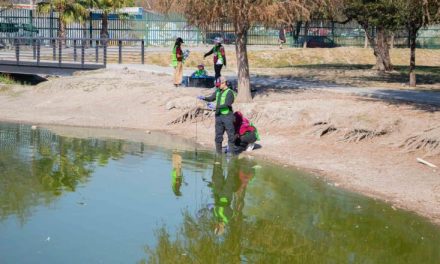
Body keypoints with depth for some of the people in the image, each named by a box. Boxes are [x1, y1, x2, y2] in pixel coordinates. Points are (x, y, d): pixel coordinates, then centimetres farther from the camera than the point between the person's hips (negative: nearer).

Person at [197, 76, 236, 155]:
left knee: (230, 135, -1)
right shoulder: (218, 91, 11)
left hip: (227, 116, -7)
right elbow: (211, 98, 19)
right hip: (219, 115, 7)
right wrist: (204, 98, 0)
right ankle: (218, 153, 17)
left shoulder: (229, 92, -11)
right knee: (218, 136, 10)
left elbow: (227, 105, -21)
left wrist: (216, 106, -27)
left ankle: (232, 153, 4)